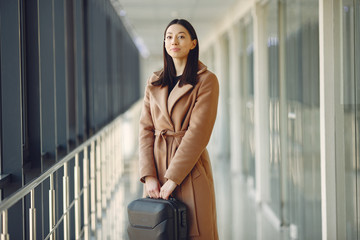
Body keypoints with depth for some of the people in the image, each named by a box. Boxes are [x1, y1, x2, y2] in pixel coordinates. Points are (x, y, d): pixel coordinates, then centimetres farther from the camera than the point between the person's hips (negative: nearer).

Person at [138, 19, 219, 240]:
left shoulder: (206, 80, -4)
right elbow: (146, 129, 6)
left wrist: (173, 178, -16)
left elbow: (198, 132, -12)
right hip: (158, 168, 5)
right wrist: (149, 175, -7)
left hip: (191, 169, -4)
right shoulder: (155, 82, 11)